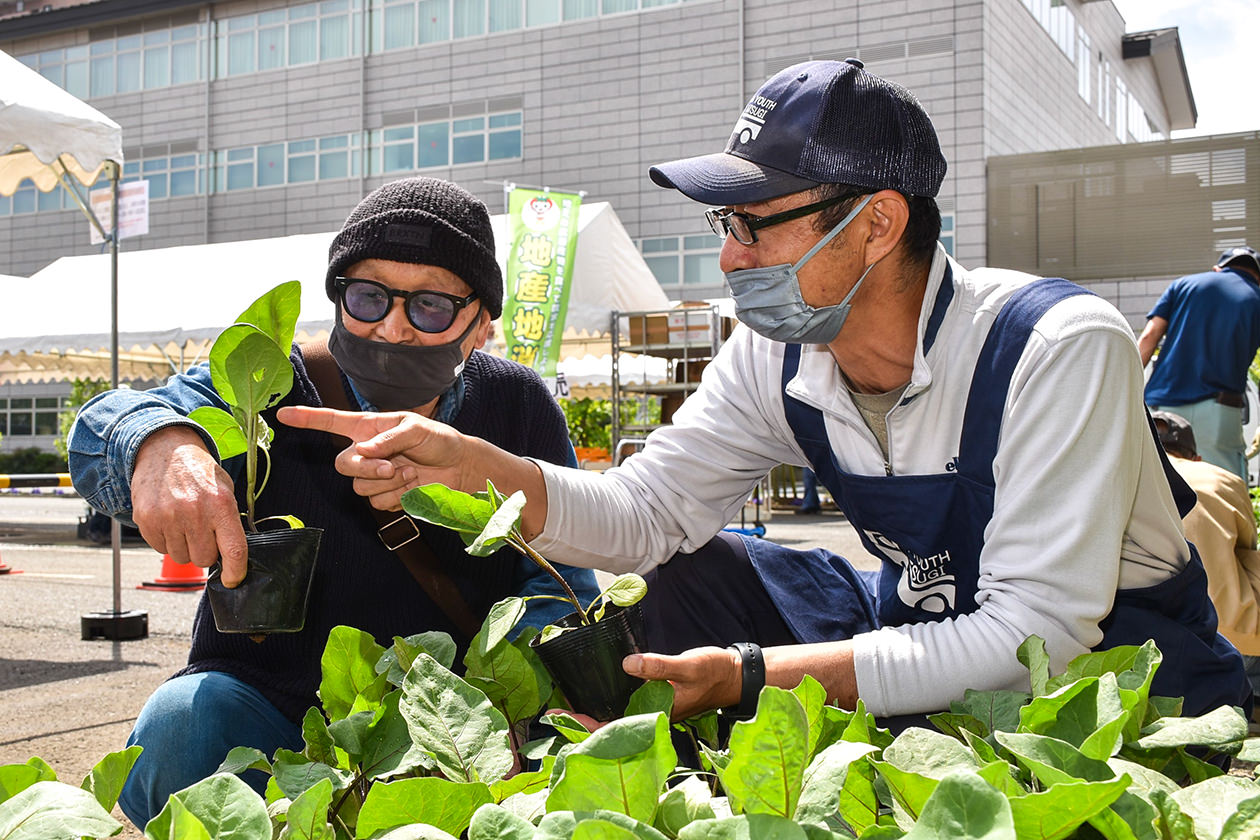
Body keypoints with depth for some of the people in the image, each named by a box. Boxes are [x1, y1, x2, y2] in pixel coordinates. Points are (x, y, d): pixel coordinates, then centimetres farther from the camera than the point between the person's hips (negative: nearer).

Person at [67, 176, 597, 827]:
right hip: (268, 697, -1)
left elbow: (560, 581, -1)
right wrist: (161, 443, -46)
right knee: (182, 720, -31)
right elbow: (100, 431, -20)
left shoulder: (520, 407, 1)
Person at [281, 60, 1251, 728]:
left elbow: (1035, 633, -31)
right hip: (927, 616, 6)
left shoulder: (1060, 348, -28)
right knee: (686, 574, -7)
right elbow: (648, 509, -8)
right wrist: (474, 465, -26)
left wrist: (751, 676, -36)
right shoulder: (774, 360, -8)